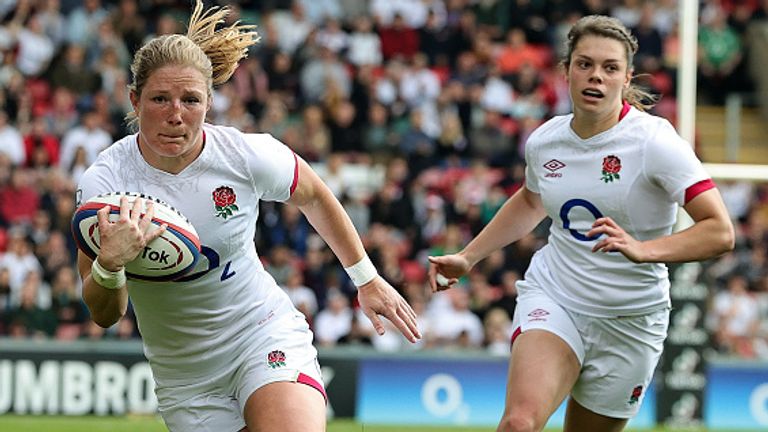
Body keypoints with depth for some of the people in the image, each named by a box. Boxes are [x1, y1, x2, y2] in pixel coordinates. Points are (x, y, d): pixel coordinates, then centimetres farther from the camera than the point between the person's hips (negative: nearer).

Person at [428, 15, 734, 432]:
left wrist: (642, 250, -36)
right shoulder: (544, 140, 1)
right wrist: (467, 257, 20)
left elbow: (720, 232, -22)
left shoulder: (654, 141, -14)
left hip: (630, 320, -1)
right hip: (551, 299, 2)